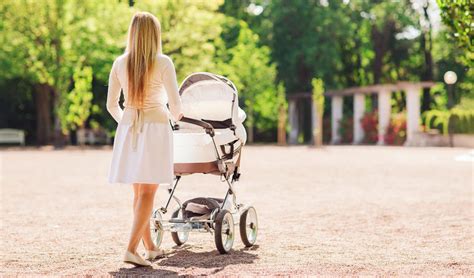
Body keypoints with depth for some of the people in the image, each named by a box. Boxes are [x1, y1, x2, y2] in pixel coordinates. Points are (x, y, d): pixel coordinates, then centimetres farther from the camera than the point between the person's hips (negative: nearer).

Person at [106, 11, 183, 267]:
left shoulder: (120, 64, 4)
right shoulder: (163, 63, -7)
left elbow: (111, 105, 8)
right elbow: (175, 104, -7)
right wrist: (175, 117, 16)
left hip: (128, 130, 4)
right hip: (155, 128, -4)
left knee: (139, 191, 14)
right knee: (147, 192, -3)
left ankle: (150, 247, 24)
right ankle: (131, 249, -13)